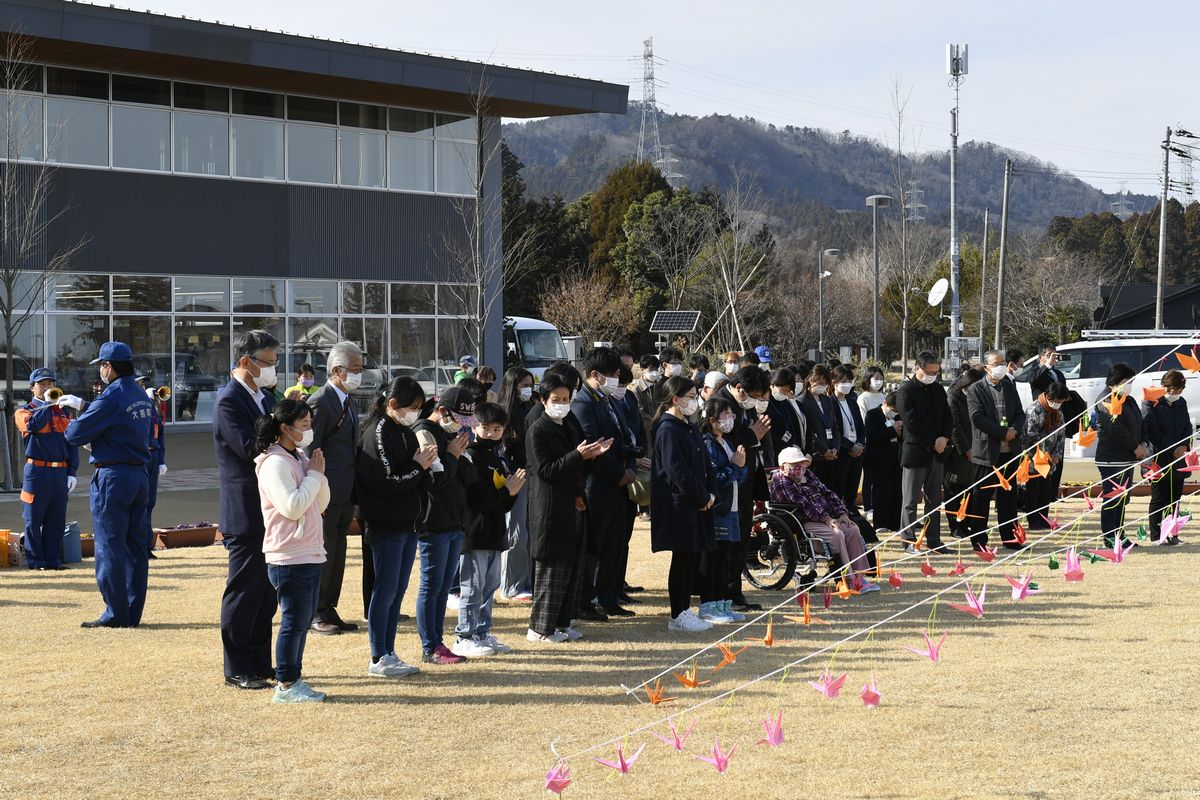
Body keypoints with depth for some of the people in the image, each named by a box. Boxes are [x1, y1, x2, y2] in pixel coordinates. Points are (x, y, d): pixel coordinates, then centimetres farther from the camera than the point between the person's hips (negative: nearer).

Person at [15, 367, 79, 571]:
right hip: (36, 472, -4)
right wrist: (48, 405, -11)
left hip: (60, 472, 4)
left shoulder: (63, 411, 16)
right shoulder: (24, 411, 4)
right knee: (33, 519, -1)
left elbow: (72, 442, 13)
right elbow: (32, 424, -20)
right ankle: (35, 561, 4)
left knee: (56, 520, 6)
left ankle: (53, 559, 12)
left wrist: (72, 472, 4)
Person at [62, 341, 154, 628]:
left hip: (113, 477, -8)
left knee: (109, 547, -3)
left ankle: (116, 614, -3)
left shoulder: (112, 396, -15)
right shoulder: (140, 395, 10)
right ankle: (133, 612, 13)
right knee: (135, 546, 10)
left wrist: (71, 424, 10)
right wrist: (82, 405, 28)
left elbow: (75, 435, -11)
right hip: (140, 475, 8)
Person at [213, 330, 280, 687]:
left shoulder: (265, 397, 14)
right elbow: (250, 447, -23)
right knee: (243, 592, -1)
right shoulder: (228, 401, -13)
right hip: (246, 514, -9)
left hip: (271, 511, 9)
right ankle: (237, 670, 6)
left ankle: (261, 663, 22)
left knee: (267, 593, 14)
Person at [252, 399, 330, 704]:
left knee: (303, 621, 13)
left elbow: (321, 504, 16)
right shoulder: (275, 463, -14)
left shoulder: (300, 459, 14)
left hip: (311, 554, 9)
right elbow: (292, 506, -23)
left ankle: (293, 679, 20)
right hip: (289, 558, -9)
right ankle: (286, 685, 3)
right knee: (293, 621, -4)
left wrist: (319, 475, 0)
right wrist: (313, 476, -13)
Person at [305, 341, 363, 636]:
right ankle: (317, 614, 7)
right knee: (324, 553, -1)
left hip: (345, 495, 9)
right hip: (327, 493, -9)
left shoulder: (349, 401, 15)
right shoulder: (320, 402, -14)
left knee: (337, 554, 13)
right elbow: (310, 451, -15)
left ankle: (329, 609, 21)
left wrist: (354, 490, 17)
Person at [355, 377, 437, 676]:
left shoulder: (406, 433, 14)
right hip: (386, 526, -9)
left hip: (408, 525, 9)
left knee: (397, 592, 11)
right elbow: (384, 482, -20)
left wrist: (426, 465, -4)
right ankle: (378, 659, 2)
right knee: (385, 592, -4)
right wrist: (418, 466, -11)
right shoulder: (378, 433, -13)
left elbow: (419, 480, 17)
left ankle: (389, 655, 17)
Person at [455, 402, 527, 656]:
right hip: (473, 533, -9)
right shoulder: (469, 458, -11)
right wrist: (507, 491, -12)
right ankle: (465, 637, 0)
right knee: (472, 588, -5)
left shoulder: (499, 460, 17)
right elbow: (476, 498, -20)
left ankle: (483, 633, 21)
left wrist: (513, 489, -2)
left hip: (494, 534, 9)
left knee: (490, 586, 13)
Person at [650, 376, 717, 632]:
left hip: (696, 504, 9)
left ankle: (685, 610, 16)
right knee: (683, 558, -4)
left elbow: (704, 465, 17)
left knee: (693, 557, 10)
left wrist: (710, 493, 3)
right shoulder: (668, 429, -14)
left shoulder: (689, 428, 15)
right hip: (678, 504, -9)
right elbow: (677, 471, -18)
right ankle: (678, 616, 2)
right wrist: (702, 498, -14)